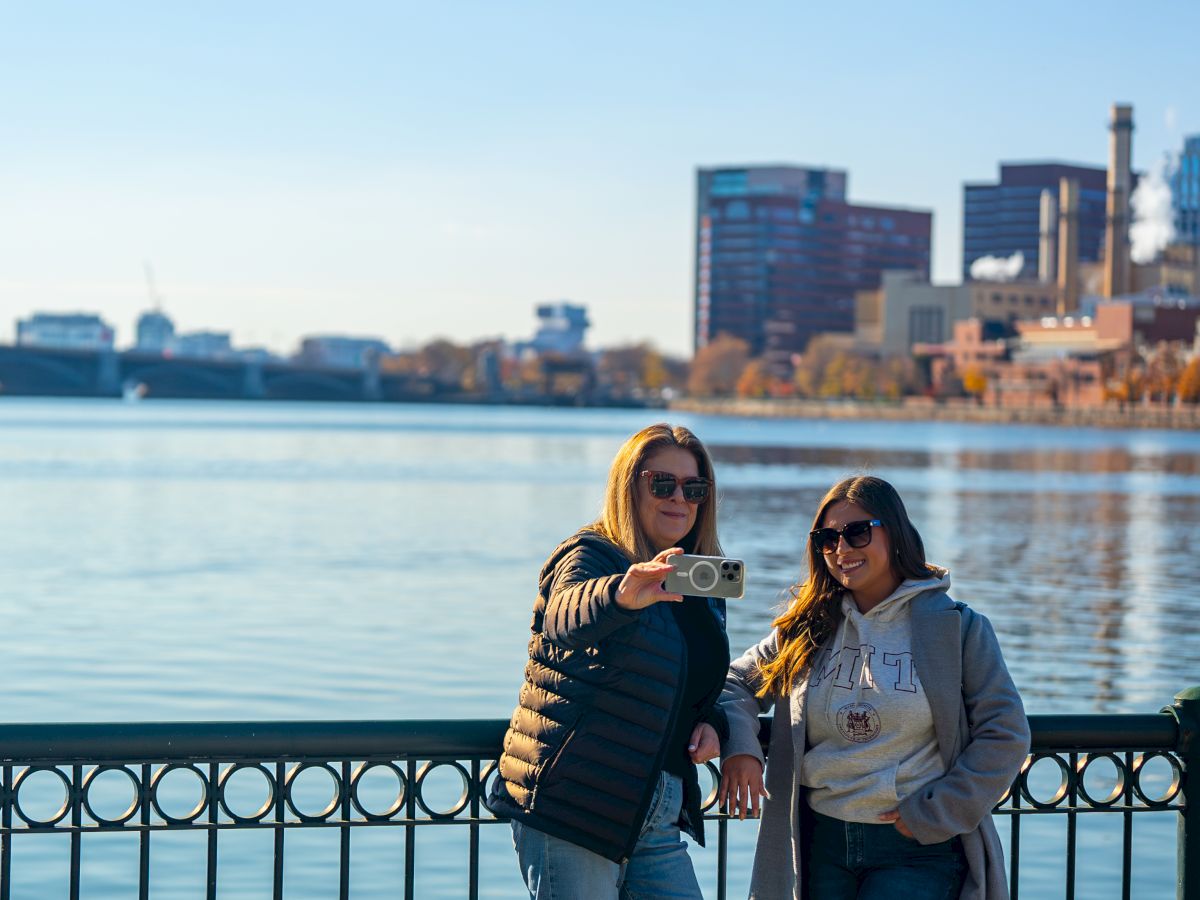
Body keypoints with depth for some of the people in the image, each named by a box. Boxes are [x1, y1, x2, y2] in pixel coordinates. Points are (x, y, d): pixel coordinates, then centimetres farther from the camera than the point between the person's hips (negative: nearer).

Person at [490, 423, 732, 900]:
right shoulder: (589, 556, -7)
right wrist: (621, 595, -53)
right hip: (570, 810, -7)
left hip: (658, 815, 7)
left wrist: (712, 722, 4)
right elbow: (568, 615, -31)